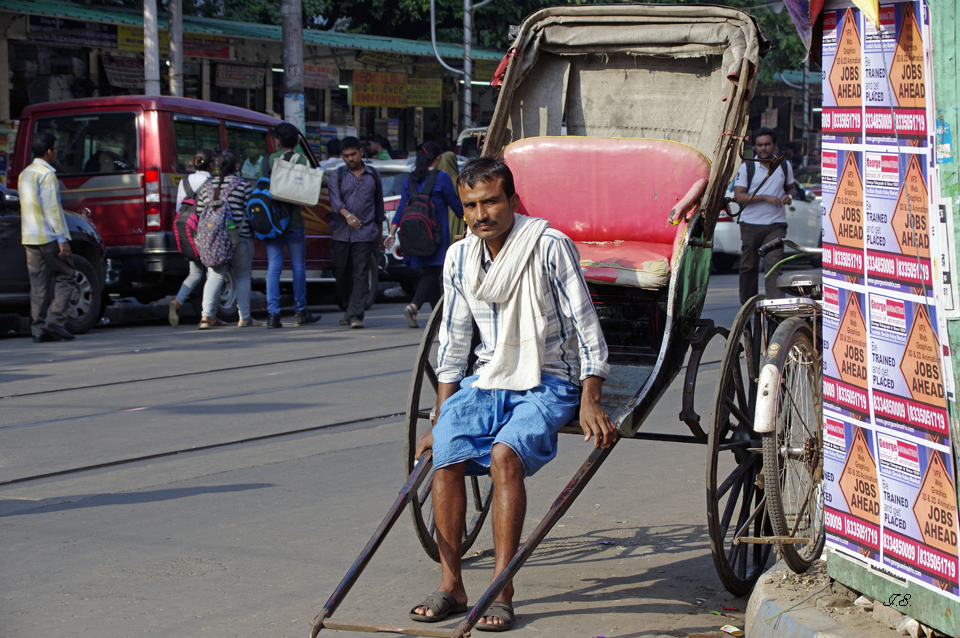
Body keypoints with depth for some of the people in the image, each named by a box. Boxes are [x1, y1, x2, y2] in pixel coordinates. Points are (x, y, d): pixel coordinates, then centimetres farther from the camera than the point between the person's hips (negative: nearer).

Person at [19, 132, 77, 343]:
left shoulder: (24, 174, 16)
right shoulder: (47, 174, -10)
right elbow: (51, 209, -16)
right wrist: (62, 239, -16)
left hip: (29, 236, 8)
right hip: (49, 236, -8)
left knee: (38, 284, 7)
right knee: (65, 277, 0)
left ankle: (38, 329, 3)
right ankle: (54, 320, -11)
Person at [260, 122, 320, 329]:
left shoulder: (268, 161, 3)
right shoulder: (301, 160, -3)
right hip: (293, 221, -2)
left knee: (273, 267, 2)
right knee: (298, 267, 9)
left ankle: (273, 313, -7)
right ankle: (300, 312, 16)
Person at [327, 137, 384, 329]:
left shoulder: (373, 175, 11)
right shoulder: (337, 175, 5)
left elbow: (379, 203, 20)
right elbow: (335, 199, -12)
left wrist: (379, 231, 22)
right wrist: (347, 214, -31)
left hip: (365, 233, -1)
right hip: (341, 232, 1)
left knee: (361, 275, -10)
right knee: (341, 273, 5)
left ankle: (355, 315, -13)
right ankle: (348, 308, 26)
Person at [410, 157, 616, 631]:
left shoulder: (550, 247, -13)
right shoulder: (459, 258, 2)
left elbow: (585, 325, -11)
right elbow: (453, 342, 10)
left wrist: (590, 403, -17)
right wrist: (441, 420, 9)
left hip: (548, 383, -5)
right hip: (487, 379, 5)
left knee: (505, 453, -31)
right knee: (445, 453, -21)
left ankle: (501, 590, -26)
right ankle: (451, 585, -12)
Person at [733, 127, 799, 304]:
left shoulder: (785, 166, 8)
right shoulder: (746, 167, -1)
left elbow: (791, 187, 23)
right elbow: (739, 196, -8)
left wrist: (789, 196, -2)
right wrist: (766, 198, -17)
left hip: (776, 224, 1)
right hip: (750, 224, 0)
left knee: (773, 264, -13)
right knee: (748, 267, 6)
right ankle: (747, 305, 19)